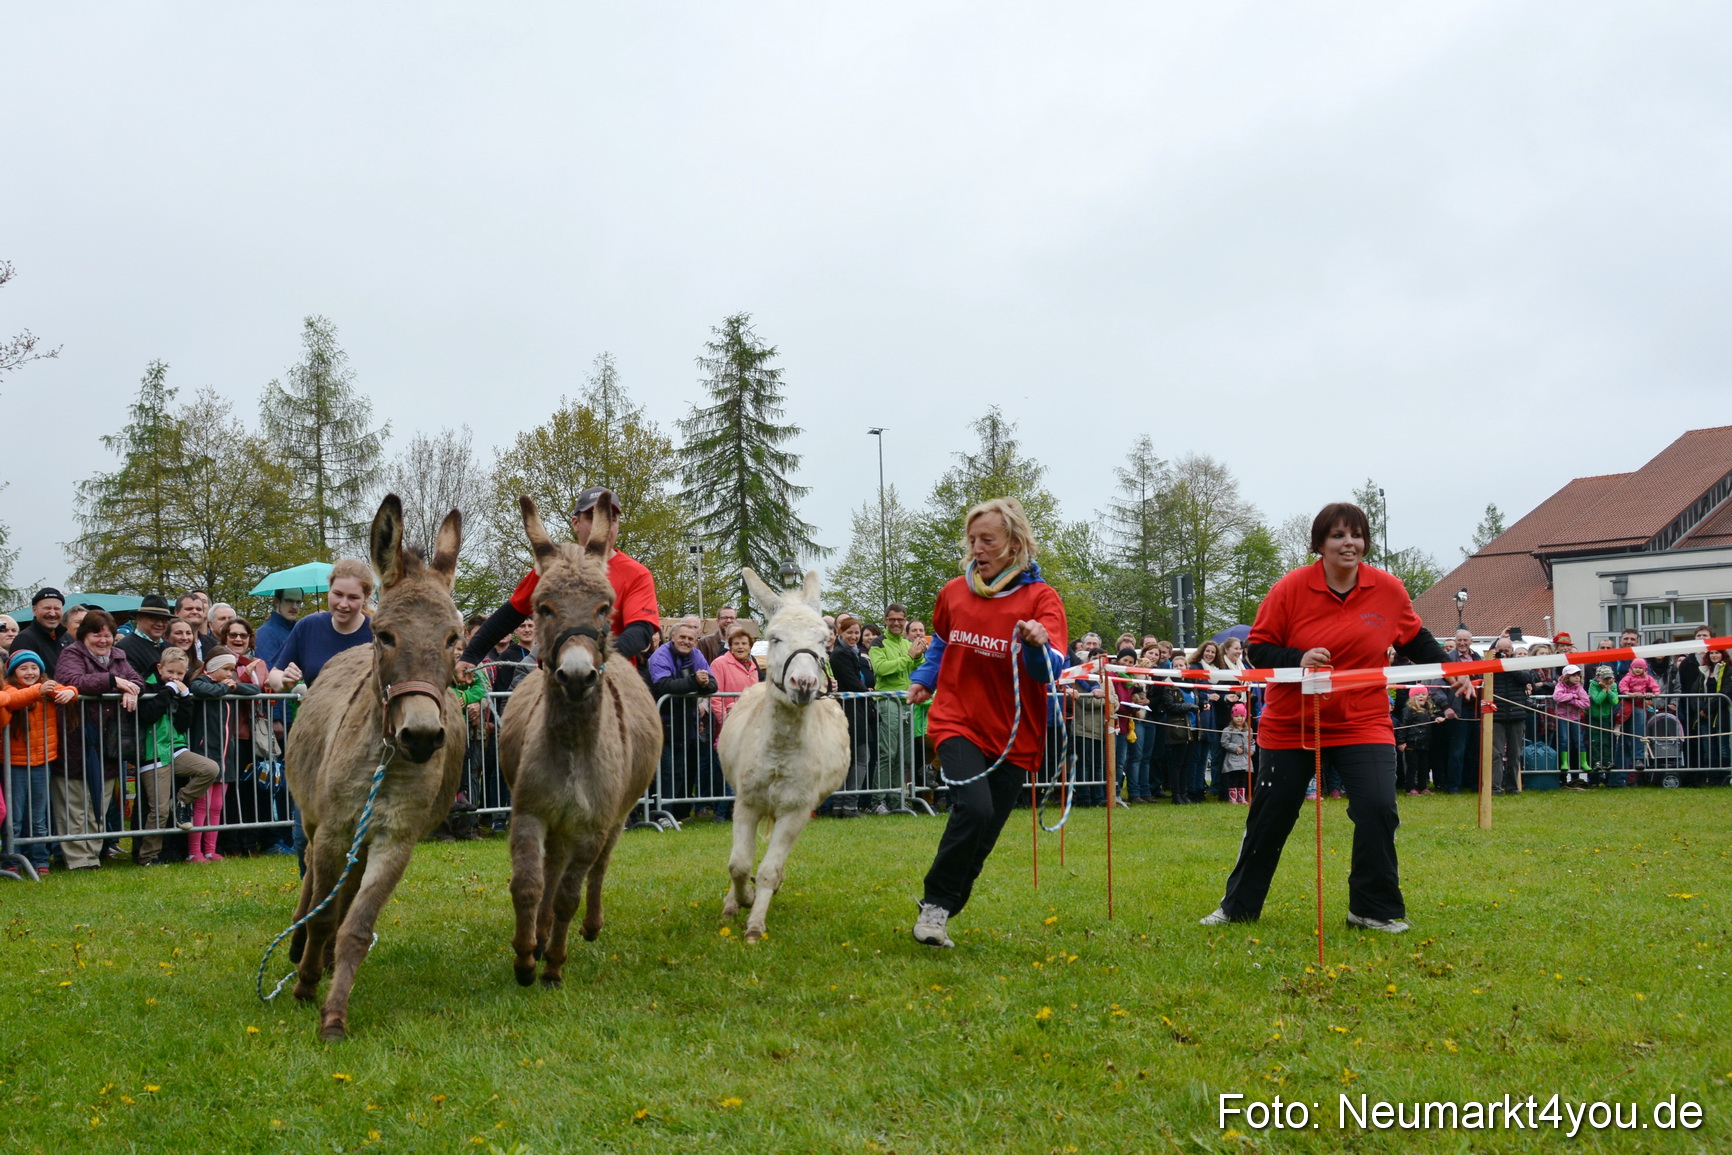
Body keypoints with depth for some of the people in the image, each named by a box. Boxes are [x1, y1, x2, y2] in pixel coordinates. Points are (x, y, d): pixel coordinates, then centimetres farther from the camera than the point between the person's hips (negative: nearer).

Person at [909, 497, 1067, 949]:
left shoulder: (1040, 598, -7)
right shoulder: (953, 592, 3)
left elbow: (1050, 670, -19)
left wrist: (1038, 646, -38)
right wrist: (924, 679, 11)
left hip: (1012, 736, 0)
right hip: (957, 722, 0)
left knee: (982, 837, 5)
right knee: (974, 807, -24)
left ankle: (942, 912, 24)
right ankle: (935, 904, -8)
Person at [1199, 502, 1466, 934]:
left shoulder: (1388, 590, -4)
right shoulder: (1291, 589, -11)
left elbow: (1415, 639, 12)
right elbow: (1258, 649, -8)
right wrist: (1298, 659, -25)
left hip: (1362, 724, 1)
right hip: (1290, 725, -1)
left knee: (1378, 809, -15)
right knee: (1269, 817, 8)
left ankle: (1374, 908, 5)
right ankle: (1238, 907, 26)